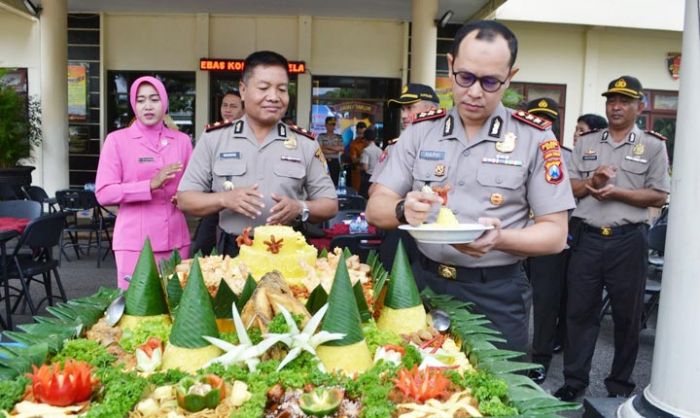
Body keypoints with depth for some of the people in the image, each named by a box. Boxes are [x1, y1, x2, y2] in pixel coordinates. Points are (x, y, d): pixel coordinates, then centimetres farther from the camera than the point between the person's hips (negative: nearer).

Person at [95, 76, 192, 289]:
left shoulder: (182, 140, 8)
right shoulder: (117, 140, -2)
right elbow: (103, 193, -9)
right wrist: (150, 185, -19)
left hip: (176, 240, 3)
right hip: (134, 242, -3)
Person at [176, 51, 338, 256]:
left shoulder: (306, 143, 5)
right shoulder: (213, 139, 4)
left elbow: (330, 204, 8)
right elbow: (185, 199, 5)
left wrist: (300, 208, -12)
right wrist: (224, 199, -13)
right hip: (233, 253, 0)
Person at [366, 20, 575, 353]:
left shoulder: (535, 137, -6)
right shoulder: (420, 130, 2)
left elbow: (555, 233, -6)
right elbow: (376, 208, 1)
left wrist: (499, 239, -26)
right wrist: (404, 210, -22)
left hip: (497, 294, -2)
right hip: (425, 284, 3)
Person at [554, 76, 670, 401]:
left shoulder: (653, 145, 3)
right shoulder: (586, 143, 11)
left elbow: (659, 196, -3)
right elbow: (566, 188, 8)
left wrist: (616, 192, -14)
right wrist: (590, 183, -11)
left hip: (628, 240, -2)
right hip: (587, 237, 2)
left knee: (627, 315, 9)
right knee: (580, 311, 7)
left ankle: (620, 384, 24)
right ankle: (574, 380, 19)